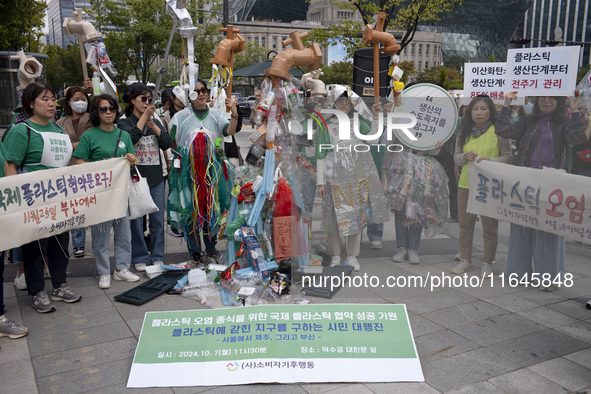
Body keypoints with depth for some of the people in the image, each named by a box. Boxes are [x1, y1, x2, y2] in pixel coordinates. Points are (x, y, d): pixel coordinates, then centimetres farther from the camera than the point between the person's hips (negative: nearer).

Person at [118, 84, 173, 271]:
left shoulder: (156, 122, 13)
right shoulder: (124, 123, 0)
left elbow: (167, 144, 0)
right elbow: (129, 139, -21)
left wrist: (153, 126, -11)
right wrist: (143, 118, -18)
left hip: (156, 178, 4)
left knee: (158, 219, 8)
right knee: (136, 220, 2)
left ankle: (157, 257, 19)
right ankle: (139, 257, 15)